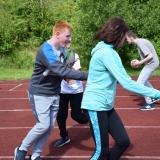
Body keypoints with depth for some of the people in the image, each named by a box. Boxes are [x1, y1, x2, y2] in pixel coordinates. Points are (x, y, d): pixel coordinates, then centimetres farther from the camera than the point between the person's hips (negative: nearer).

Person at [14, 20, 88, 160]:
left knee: (50, 127, 7)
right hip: (40, 94, -7)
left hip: (54, 94, 7)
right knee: (43, 126, -7)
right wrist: (87, 75, -39)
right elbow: (61, 71, -36)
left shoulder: (62, 50, 0)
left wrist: (67, 78, -9)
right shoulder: (46, 50, -25)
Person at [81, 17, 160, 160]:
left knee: (123, 141, 10)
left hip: (106, 106, 10)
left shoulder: (106, 50, 10)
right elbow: (126, 83, -24)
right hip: (96, 106, -10)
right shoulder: (106, 52, -20)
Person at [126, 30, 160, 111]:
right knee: (143, 80, 27)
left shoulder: (140, 43, -22)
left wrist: (139, 63, -17)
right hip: (151, 63, 10)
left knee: (139, 83, -7)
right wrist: (139, 62, 7)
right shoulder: (141, 41, 8)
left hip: (151, 64, -10)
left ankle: (150, 104, 1)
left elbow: (150, 56, -26)